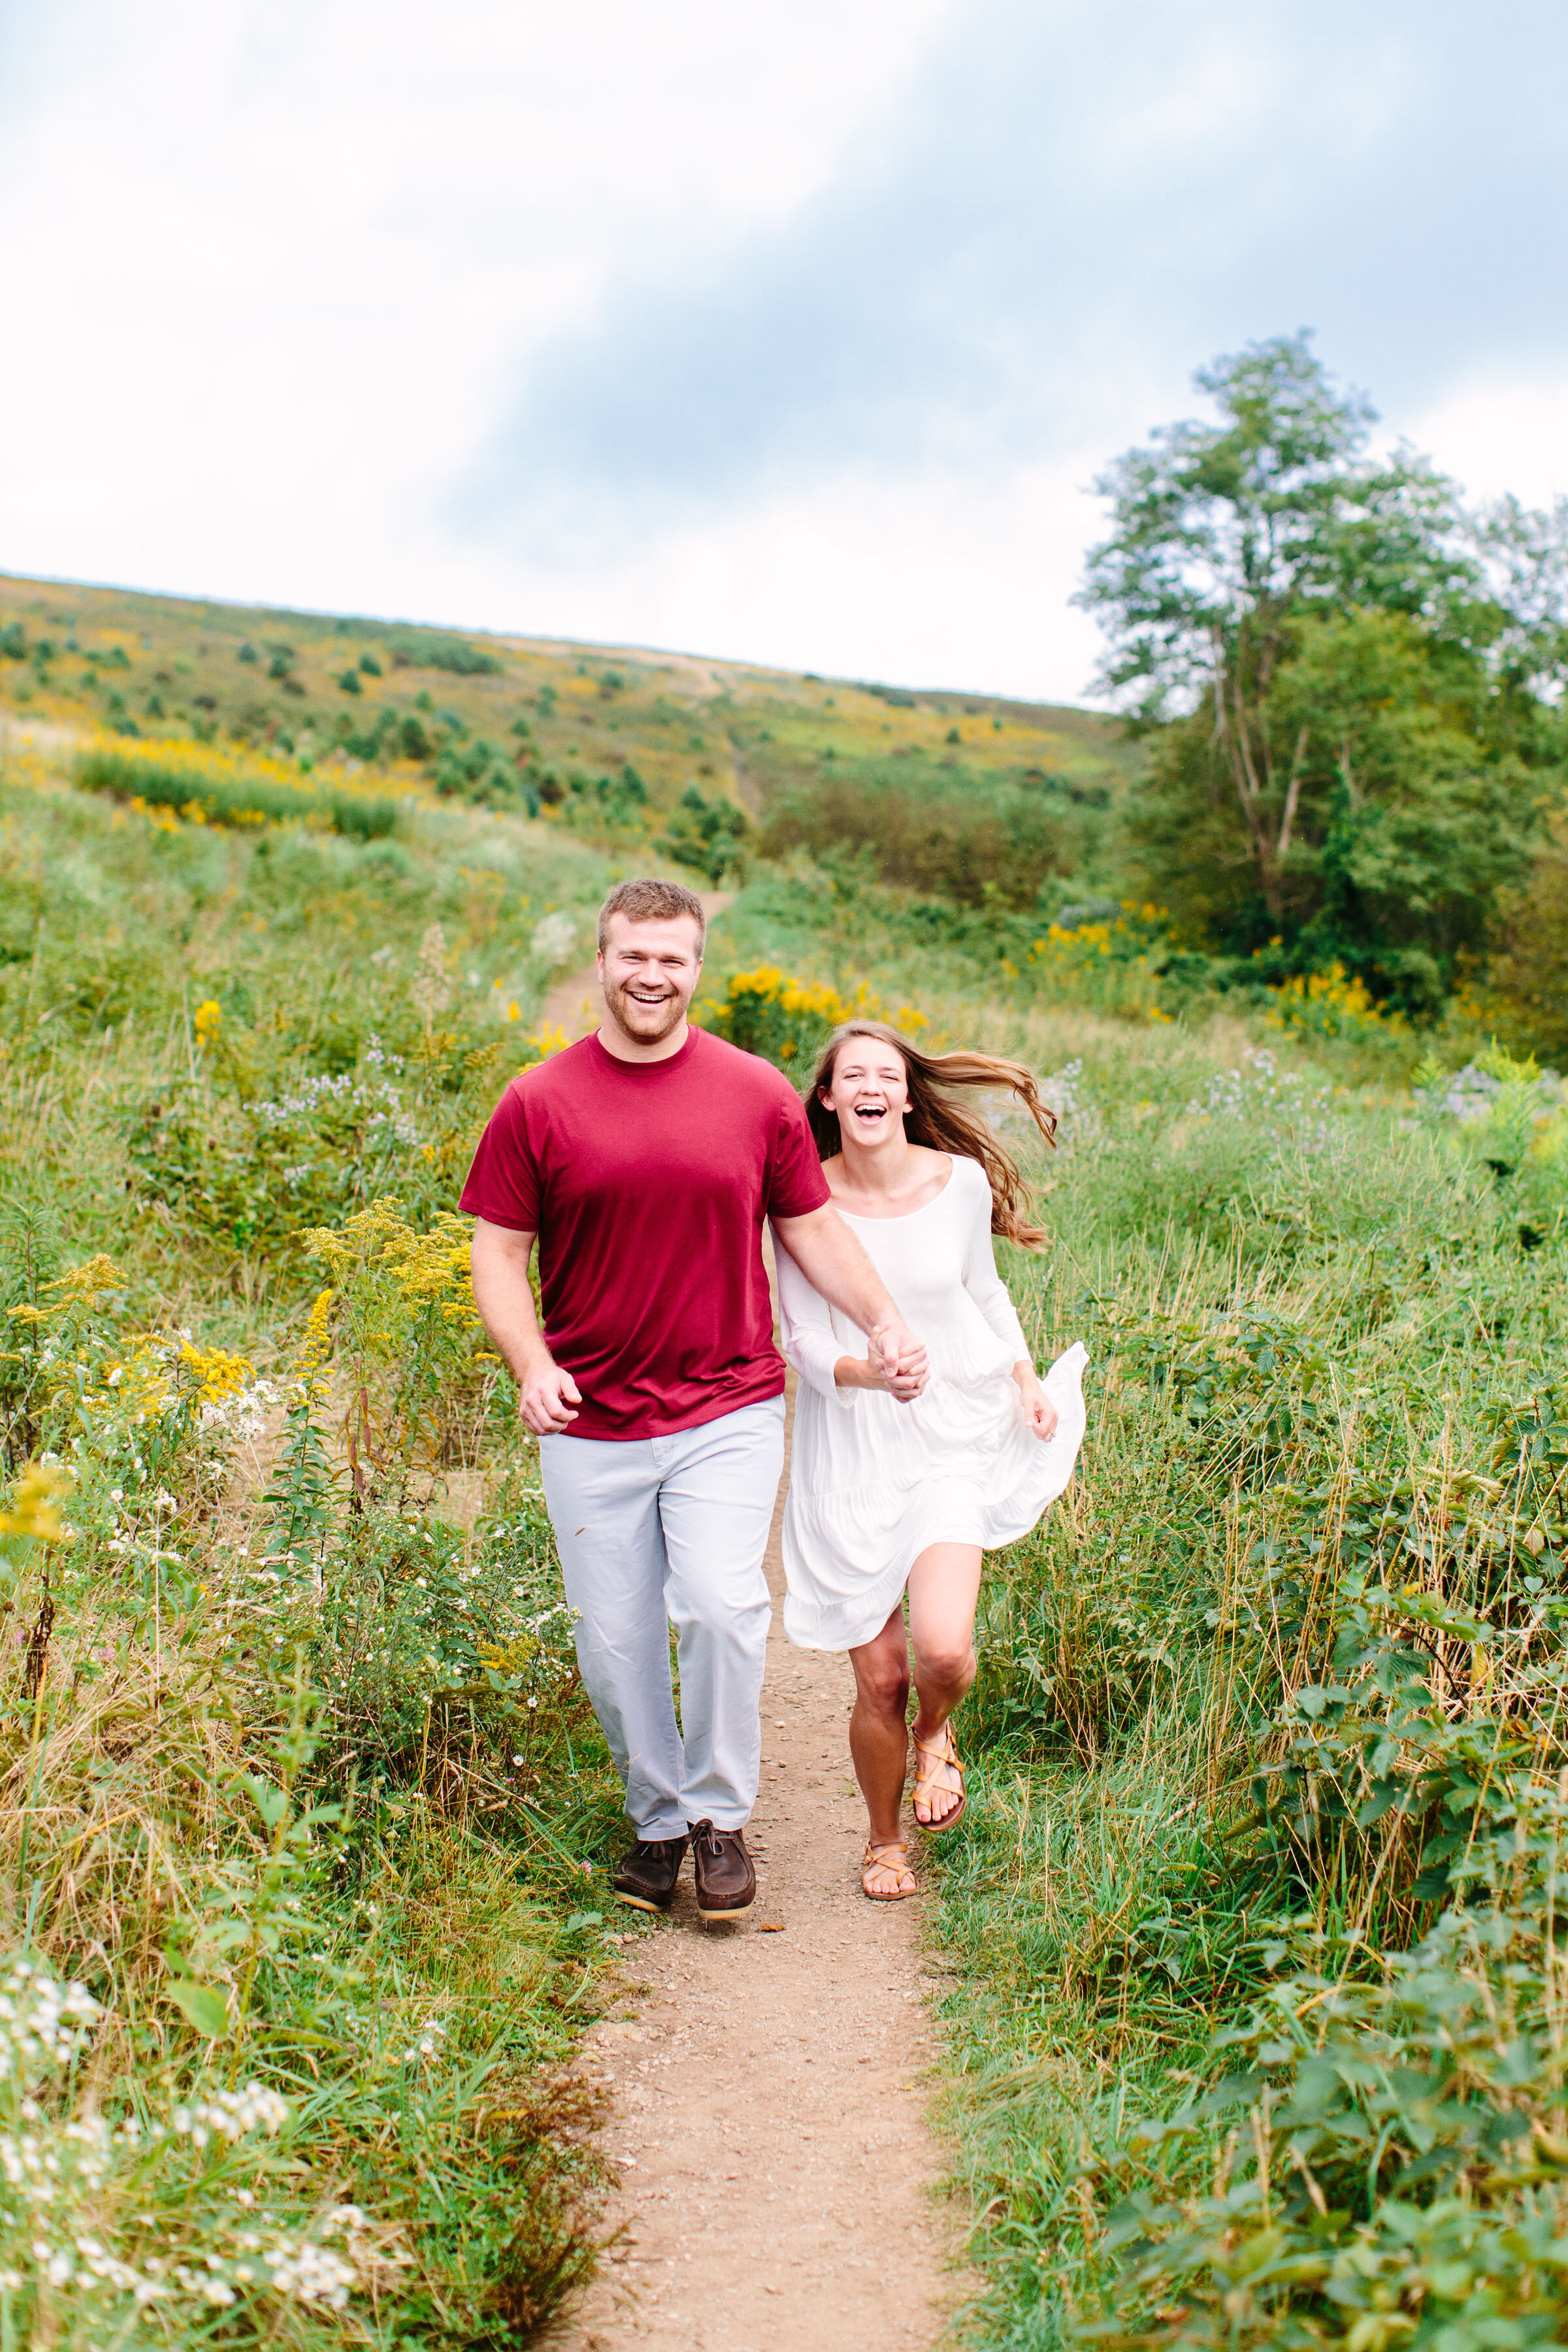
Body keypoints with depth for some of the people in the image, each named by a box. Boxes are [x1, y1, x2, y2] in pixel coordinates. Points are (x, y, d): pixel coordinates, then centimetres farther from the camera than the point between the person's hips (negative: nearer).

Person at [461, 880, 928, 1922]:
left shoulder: (759, 1095, 3)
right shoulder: (537, 1104, 0)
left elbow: (814, 1227, 12)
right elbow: (499, 1252, 3)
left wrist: (886, 1323, 0)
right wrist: (531, 1365, -13)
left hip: (727, 1411, -1)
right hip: (591, 1424, 1)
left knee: (722, 1605, -16)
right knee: (615, 1642, 7)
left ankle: (721, 1816, 7)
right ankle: (657, 1820, 30)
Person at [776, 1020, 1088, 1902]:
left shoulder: (961, 1183, -2)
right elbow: (807, 1343, -8)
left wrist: (1027, 1378, 6)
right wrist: (867, 1371, -28)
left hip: (950, 1441, 1)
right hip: (849, 1456, -1)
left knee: (944, 1649, -19)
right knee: (879, 1679, 2)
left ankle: (936, 1731, 20)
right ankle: (884, 1840, 31)